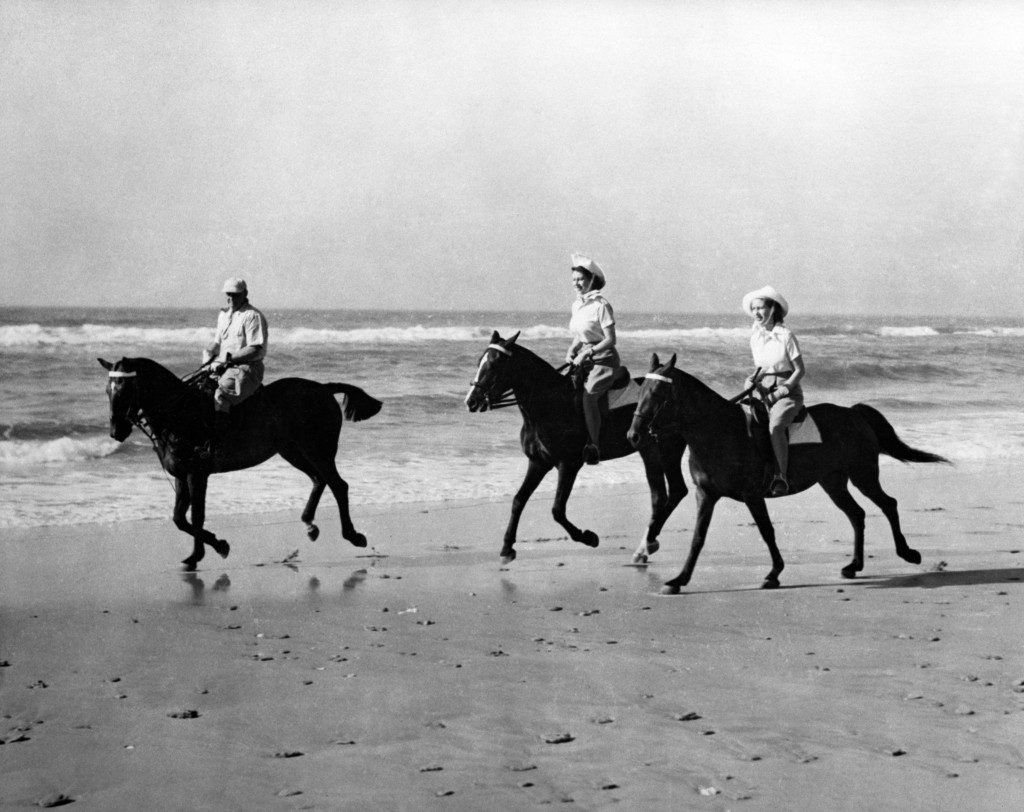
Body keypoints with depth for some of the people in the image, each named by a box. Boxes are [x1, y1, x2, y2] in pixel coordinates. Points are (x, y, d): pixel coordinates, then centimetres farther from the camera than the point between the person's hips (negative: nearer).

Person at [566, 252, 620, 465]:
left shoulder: (601, 306, -12)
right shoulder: (577, 305, 12)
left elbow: (610, 340, -13)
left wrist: (587, 353, -20)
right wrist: (571, 352, 3)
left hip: (604, 360, -8)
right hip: (583, 360, 8)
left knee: (587, 395, -29)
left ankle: (594, 446, -26)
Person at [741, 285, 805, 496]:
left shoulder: (785, 335, -9)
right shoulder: (755, 338, 8)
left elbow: (800, 369, -6)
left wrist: (782, 391, -16)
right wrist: (753, 379, -1)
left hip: (788, 392, -7)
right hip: (764, 393, 7)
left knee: (775, 426, -32)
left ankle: (782, 476, -29)